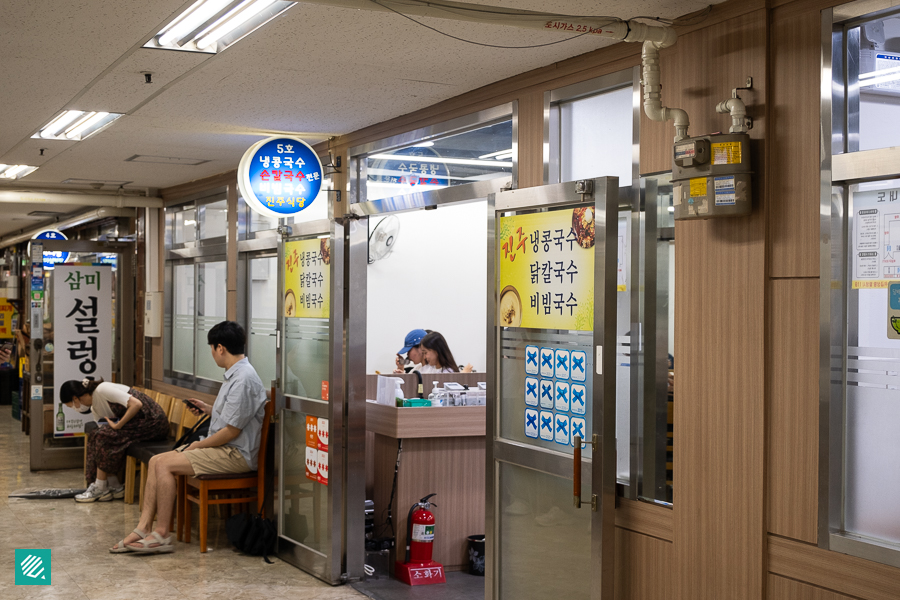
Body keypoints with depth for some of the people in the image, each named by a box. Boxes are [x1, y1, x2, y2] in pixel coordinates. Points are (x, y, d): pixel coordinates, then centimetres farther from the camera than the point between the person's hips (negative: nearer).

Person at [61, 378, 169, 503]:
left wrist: (117, 425, -20)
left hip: (153, 421, -9)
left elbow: (136, 404, -26)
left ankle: (99, 488, -6)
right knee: (96, 437, -1)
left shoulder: (102, 390, -18)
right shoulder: (94, 408, 11)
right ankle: (114, 486, 2)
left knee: (103, 436, -17)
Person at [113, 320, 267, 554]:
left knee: (164, 464, -18)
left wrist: (197, 445, -10)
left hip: (235, 454, -10)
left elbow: (232, 431, -20)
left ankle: (162, 535, -10)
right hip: (222, 448, 10)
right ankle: (144, 528, -3)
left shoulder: (243, 379, -19)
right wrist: (208, 409, 20)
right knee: (156, 461, 0)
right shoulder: (235, 374, 14)